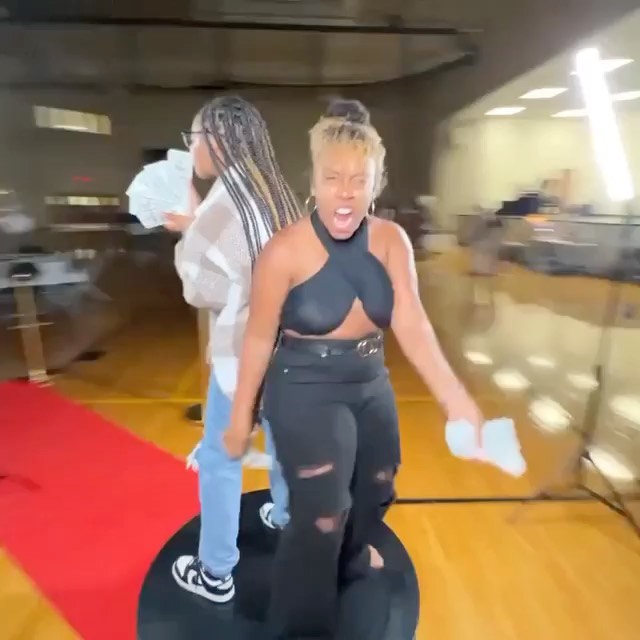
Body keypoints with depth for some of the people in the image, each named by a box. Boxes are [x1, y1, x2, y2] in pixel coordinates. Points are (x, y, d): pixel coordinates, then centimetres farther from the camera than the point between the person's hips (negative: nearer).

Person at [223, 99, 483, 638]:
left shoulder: (392, 241, -9)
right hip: (306, 392, -6)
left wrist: (456, 399, -29)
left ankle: (351, 557, 62)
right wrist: (242, 415, -7)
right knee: (321, 516, -3)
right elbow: (259, 337, -14)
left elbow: (410, 323, -18)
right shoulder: (285, 251, -21)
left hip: (371, 384, 6)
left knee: (376, 486, 27)